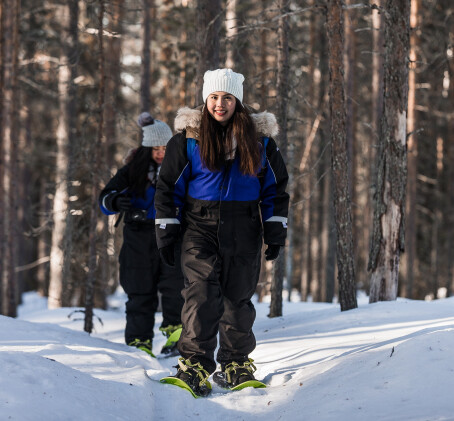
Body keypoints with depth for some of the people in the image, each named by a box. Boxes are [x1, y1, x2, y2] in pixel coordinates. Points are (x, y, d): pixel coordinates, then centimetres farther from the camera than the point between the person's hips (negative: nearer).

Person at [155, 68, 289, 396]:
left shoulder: (260, 139, 6)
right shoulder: (189, 138, 1)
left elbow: (276, 187, 13)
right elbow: (169, 186, 6)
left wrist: (276, 231, 8)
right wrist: (166, 231, 2)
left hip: (244, 232, 2)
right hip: (200, 226, -2)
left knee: (238, 296, 7)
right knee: (203, 293, -14)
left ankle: (237, 363, 19)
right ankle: (195, 363, -11)